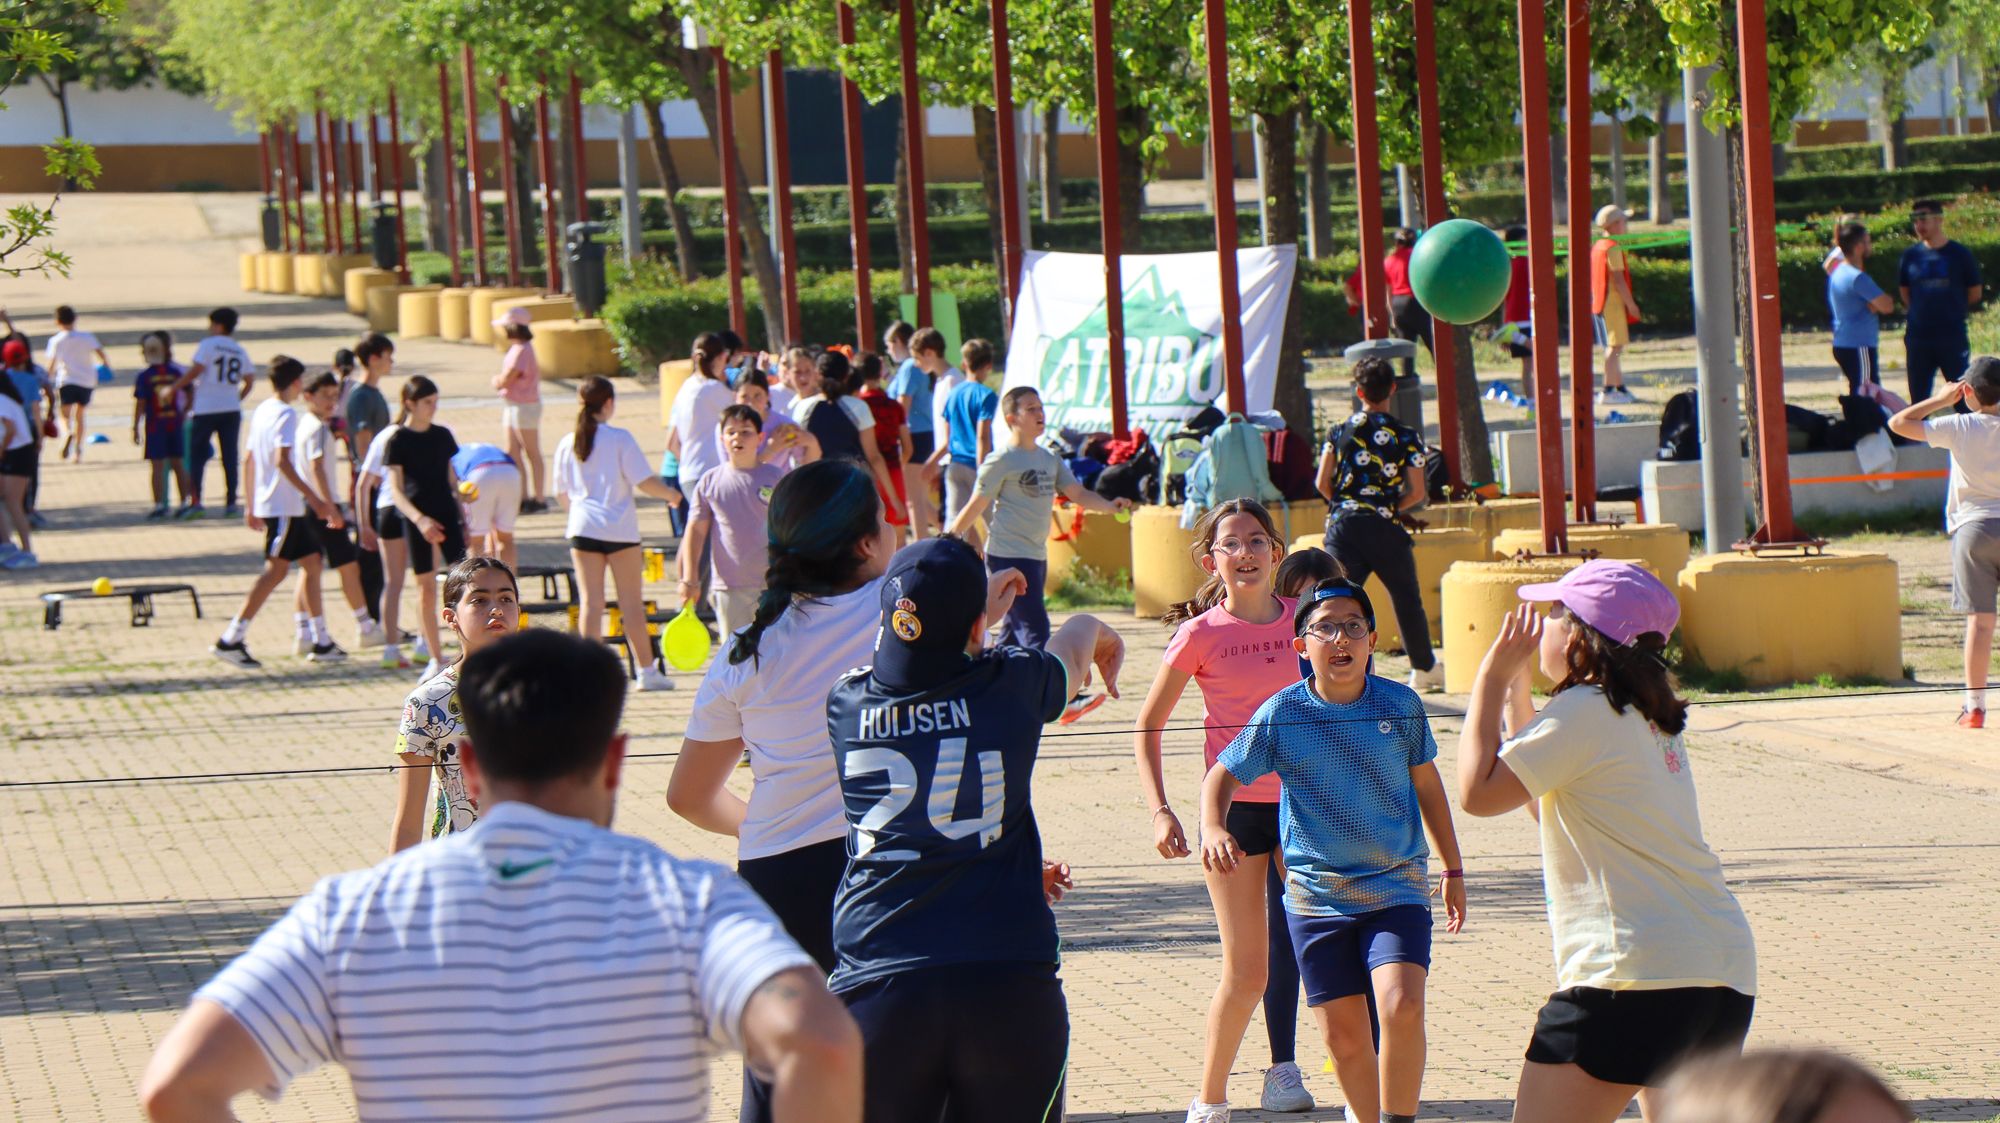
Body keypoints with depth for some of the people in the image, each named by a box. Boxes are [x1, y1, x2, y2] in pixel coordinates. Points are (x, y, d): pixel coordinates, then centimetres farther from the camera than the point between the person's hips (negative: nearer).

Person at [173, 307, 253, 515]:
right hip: (232, 410, 4)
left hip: (205, 410, -4)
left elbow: (197, 368, -16)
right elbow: (250, 379, 9)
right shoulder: (240, 350, 10)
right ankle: (231, 503, 5)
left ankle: (196, 502, -7)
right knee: (230, 456, 8)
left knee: (197, 456, 3)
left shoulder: (208, 345, -6)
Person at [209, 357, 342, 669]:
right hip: (284, 506, -10)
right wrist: (314, 499, -22)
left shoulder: (260, 410, 14)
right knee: (275, 570, -6)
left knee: (311, 562, 11)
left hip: (266, 503, 10)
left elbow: (248, 459, 17)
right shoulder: (286, 414, -13)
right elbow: (282, 461, -23)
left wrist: (252, 506, 23)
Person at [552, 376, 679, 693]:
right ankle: (647, 670, 8)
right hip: (620, 529, -3)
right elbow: (644, 482, -11)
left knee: (591, 601, 4)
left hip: (583, 528, 3)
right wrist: (672, 494, 6)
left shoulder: (567, 444, 4)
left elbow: (563, 493, 12)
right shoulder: (620, 439, -8)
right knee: (632, 601, 4)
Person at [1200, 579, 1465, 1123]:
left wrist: (1453, 869, 19)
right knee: (1343, 1034, 2)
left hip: (1398, 888, -1)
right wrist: (1213, 828, -17)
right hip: (1316, 893, 1)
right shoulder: (1280, 714, -6)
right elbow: (1223, 775, 4)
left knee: (1401, 1005, -21)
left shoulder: (1400, 704, -2)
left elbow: (1426, 785, 12)